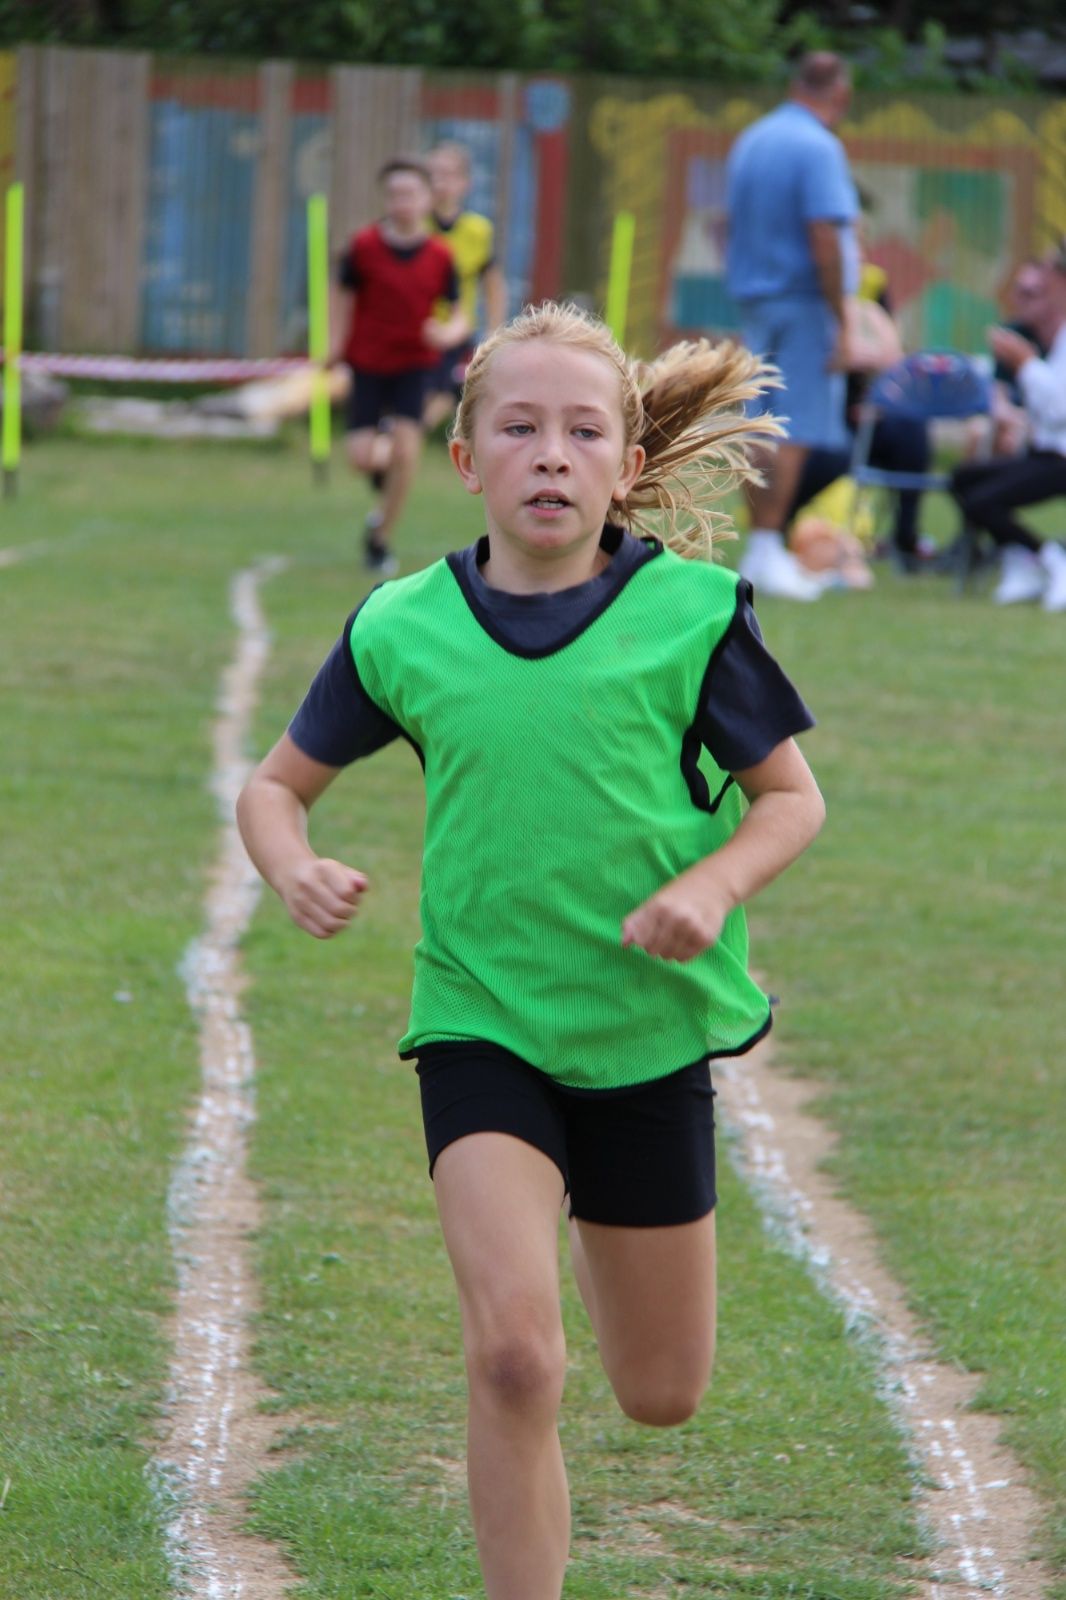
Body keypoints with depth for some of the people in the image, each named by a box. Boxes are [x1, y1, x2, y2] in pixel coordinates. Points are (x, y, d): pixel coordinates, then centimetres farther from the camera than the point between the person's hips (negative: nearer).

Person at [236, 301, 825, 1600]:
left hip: (650, 1022, 1)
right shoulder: (401, 629, -4)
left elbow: (792, 797, 1)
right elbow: (278, 783, 8)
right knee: (513, 1357, -21)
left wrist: (711, 885, -18)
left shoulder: (691, 612, -8)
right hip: (482, 1021, -1)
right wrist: (294, 868, -14)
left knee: (662, 1396, 14)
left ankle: (597, 1222, 49)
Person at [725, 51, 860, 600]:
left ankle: (759, 546, 15)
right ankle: (768, 550, -9)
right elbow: (824, 240, -20)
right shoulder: (818, 148, -15)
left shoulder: (750, 140, 11)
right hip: (804, 303, -8)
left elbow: (733, 227, 17)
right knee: (796, 431, -6)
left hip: (754, 303, 8)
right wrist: (841, 323, -17)